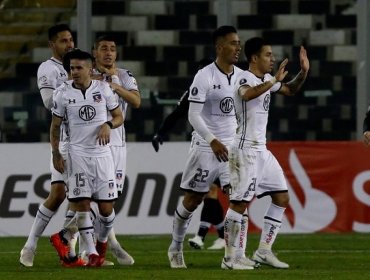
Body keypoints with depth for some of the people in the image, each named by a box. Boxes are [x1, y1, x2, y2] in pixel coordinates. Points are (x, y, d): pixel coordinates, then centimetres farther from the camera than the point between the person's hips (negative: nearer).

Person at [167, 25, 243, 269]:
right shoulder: (204, 76, -13)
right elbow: (193, 116, -16)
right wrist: (213, 141, -25)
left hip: (232, 146, 5)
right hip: (206, 146, -5)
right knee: (193, 200, 6)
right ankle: (176, 247, 25)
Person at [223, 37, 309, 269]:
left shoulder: (267, 79, 13)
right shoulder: (245, 78, -14)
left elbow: (290, 91, 28)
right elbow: (247, 94, -38)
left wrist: (303, 73, 12)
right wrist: (274, 82, -39)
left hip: (262, 150, 10)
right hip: (246, 150, -10)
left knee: (282, 198, 9)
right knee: (240, 203, -9)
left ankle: (264, 251, 12)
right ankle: (232, 258, -5)